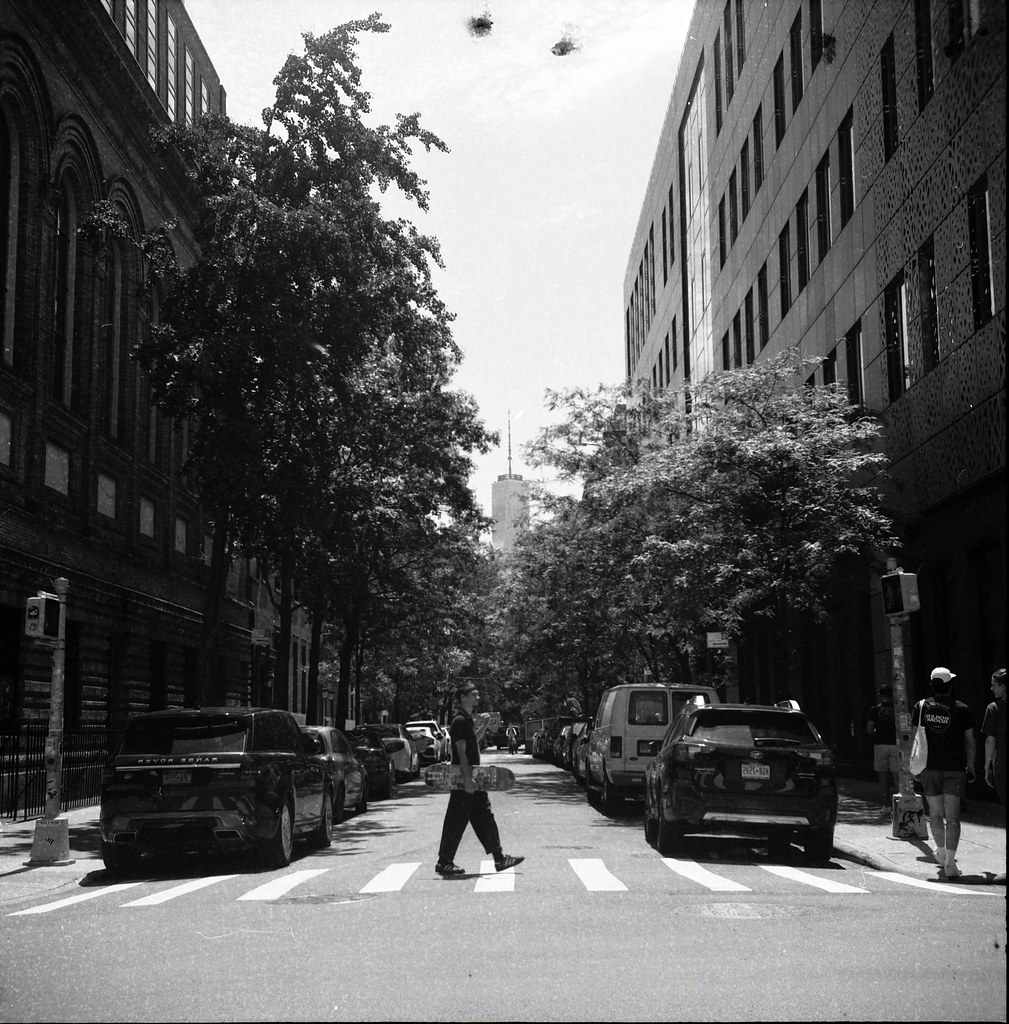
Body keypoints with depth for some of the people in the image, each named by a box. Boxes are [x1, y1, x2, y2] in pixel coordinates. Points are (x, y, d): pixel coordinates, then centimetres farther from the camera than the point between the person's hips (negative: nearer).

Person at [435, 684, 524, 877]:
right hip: (463, 781, -10)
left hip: (472, 777, 10)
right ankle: (444, 863, 4)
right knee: (457, 821, -4)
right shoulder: (459, 720, -15)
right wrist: (467, 778, -25)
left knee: (484, 817, 10)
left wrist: (483, 726, 15)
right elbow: (461, 751, -21)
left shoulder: (468, 720, 15)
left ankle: (499, 858, 13)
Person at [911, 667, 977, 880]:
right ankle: (949, 863, -8)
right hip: (955, 768, -1)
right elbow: (970, 741, 1)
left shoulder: (921, 707, 0)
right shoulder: (961, 710, -3)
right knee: (952, 816, -1)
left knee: (935, 813, 17)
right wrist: (970, 767, 11)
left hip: (929, 767, 2)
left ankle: (941, 853, 30)